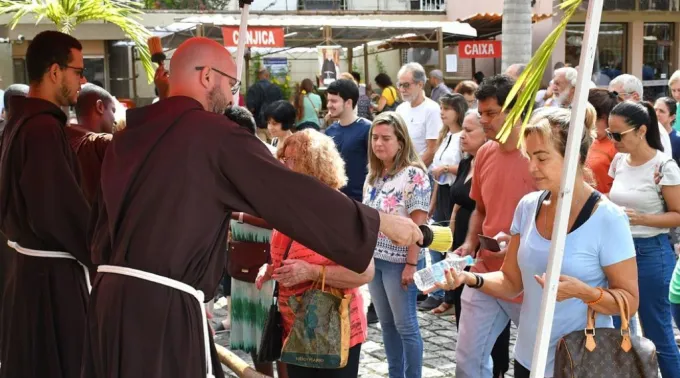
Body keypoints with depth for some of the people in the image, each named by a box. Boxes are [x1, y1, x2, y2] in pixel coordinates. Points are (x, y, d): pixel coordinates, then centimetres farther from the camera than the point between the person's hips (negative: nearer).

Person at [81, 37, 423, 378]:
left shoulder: (129, 134, 12)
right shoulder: (215, 134, -9)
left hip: (112, 297, 8)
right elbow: (294, 194, -8)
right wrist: (382, 222, 1)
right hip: (162, 307, -8)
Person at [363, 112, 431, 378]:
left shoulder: (414, 175, -13)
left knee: (405, 325, 2)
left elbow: (418, 224, -16)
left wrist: (411, 264, -19)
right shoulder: (373, 174, 9)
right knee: (386, 323, 14)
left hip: (399, 261, -7)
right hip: (374, 258, 7)